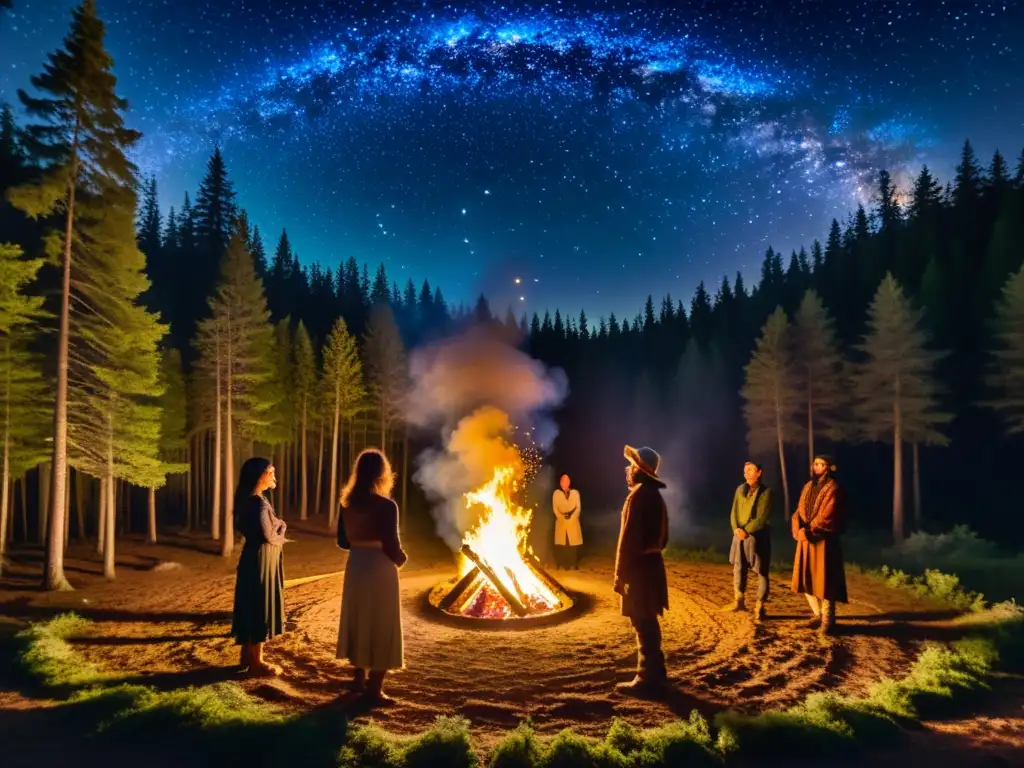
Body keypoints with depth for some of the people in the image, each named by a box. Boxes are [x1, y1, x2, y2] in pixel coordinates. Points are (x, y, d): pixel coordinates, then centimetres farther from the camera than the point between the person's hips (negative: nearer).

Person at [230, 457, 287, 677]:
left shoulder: (248, 500, 9)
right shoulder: (258, 502, -22)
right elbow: (268, 536, -23)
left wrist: (278, 527, 3)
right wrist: (281, 535, 0)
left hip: (253, 558, 10)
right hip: (261, 560, -10)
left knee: (251, 608, 17)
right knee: (259, 608, 0)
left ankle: (248, 656, 29)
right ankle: (257, 663, 10)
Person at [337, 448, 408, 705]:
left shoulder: (347, 503, 1)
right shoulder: (386, 506, -19)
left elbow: (343, 541, 8)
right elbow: (391, 546, -20)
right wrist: (401, 559, 1)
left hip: (355, 567, 7)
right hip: (379, 570, -6)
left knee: (358, 622, 20)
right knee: (381, 627, 6)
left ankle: (359, 679, 33)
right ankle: (374, 689, 14)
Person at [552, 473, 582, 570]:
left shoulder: (575, 492, 9)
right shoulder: (556, 493, 7)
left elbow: (578, 507, 5)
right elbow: (555, 508, 3)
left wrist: (571, 516, -8)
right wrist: (562, 517, -8)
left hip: (573, 522, 0)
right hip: (561, 522, 0)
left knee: (574, 543, -4)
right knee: (562, 543, -5)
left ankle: (574, 564, 2)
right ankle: (563, 564, -1)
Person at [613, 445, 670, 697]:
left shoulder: (639, 495, -16)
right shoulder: (654, 495, 14)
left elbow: (629, 537, -21)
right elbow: (662, 536, 19)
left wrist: (621, 573, -17)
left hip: (639, 567, -10)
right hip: (651, 563, 10)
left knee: (643, 624, -3)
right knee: (648, 623, 17)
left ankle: (648, 680, 4)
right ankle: (655, 674, 27)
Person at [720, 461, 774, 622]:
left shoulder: (766, 491, -6)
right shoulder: (740, 490, 9)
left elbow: (762, 517, -13)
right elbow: (734, 512, 7)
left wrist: (746, 530, -18)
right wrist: (736, 529, -11)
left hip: (758, 536, -5)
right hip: (740, 535, 5)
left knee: (761, 571, 0)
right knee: (738, 568, 12)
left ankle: (759, 607, 6)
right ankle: (738, 601, 26)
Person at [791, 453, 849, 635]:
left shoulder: (833, 489, -7)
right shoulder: (808, 487, 14)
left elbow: (827, 517, -15)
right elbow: (799, 512, 8)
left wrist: (809, 530, -14)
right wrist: (799, 530, -9)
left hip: (824, 540, -7)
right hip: (805, 539, 7)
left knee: (823, 580, -2)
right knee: (806, 579, 11)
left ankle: (828, 620, 10)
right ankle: (818, 614, 27)